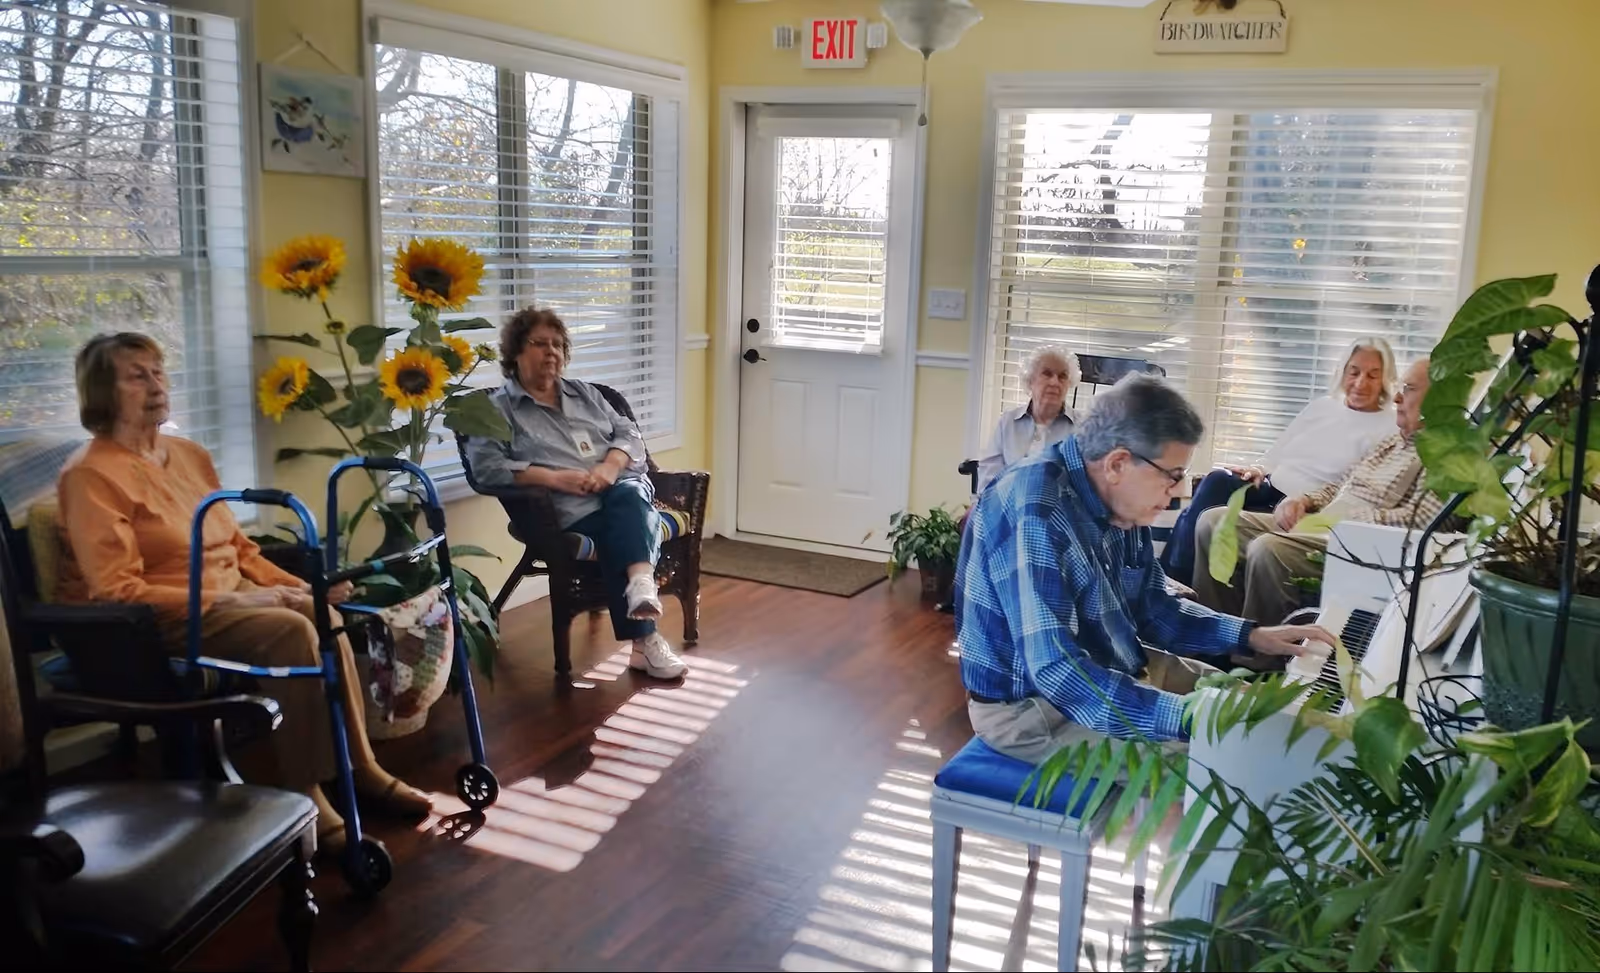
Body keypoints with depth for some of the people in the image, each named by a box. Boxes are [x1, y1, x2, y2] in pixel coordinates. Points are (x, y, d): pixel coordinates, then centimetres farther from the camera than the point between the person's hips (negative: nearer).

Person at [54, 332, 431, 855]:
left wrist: (297, 587, 0)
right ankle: (303, 798, -23)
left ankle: (360, 764, -7)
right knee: (290, 632, -29)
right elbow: (117, 591, -19)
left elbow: (238, 548, 16)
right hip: (153, 623, -7)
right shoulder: (92, 475, -12)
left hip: (226, 598, 8)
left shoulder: (190, 455, 13)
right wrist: (223, 602, -23)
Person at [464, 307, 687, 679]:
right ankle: (646, 639, -40)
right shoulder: (497, 408, 9)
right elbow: (486, 466, -6)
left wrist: (611, 466, -7)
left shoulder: (584, 393, 25)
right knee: (627, 525, -33)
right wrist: (554, 478, -17)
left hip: (624, 487, 4)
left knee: (627, 497, -33)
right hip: (570, 509, -4)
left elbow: (630, 434, 17)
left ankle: (642, 587, -57)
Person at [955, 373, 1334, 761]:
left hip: (1110, 672, 10)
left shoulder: (1117, 499, -1)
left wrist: (1250, 635, 2)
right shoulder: (1036, 513, -31)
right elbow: (1057, 672, -38)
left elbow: (1151, 608, 13)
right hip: (1029, 702, -9)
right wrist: (1191, 718, -42)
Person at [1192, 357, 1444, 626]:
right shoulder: (1395, 439, 22)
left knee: (1268, 549, -36)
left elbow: (1419, 519, -19)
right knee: (1214, 522, -1)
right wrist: (1304, 500, 6)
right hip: (1317, 528, 10)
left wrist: (1344, 521, -17)